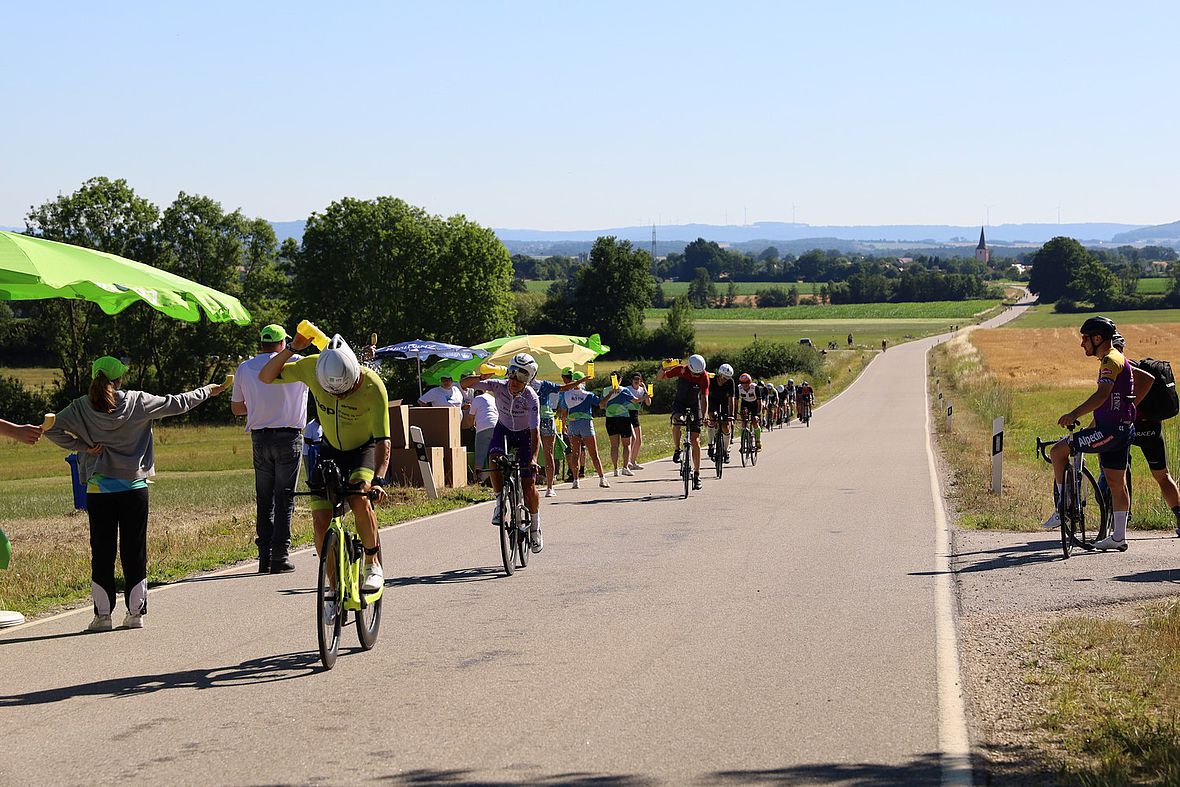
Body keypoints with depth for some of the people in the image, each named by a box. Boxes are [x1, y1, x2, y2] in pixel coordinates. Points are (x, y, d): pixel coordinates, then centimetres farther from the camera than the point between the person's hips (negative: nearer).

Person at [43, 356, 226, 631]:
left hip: (98, 489, 1)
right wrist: (207, 391, 18)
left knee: (102, 551, 5)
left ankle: (102, 615, 4)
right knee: (134, 551, 7)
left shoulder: (81, 407, -2)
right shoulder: (138, 402, -4)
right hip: (134, 488, 0)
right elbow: (177, 404, 4)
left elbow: (52, 429, -7)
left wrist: (81, 446, -2)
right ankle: (136, 613, 9)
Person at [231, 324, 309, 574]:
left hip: (259, 438, 3)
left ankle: (264, 556, 9)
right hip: (288, 437, -3)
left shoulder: (244, 368, 5)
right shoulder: (294, 364, -5)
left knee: (264, 499, 10)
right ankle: (280, 556, -3)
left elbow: (236, 408, 14)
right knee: (284, 498, 0)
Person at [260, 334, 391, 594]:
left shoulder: (372, 386, -32)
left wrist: (378, 480, -48)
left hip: (365, 448, -3)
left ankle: (373, 563, -8)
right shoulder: (312, 367, -23)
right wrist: (292, 348, -31)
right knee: (320, 521, -9)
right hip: (331, 450, 3)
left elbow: (383, 440, -33)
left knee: (359, 499, -31)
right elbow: (266, 377, -15)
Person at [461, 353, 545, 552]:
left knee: (529, 485, -8)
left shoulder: (531, 398, -30)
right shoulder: (499, 387, -24)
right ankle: (500, 503, -14)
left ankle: (535, 528, 12)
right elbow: (464, 384, -25)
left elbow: (535, 432, -35)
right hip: (503, 430, 2)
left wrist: (533, 458, -48)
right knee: (494, 458, -33)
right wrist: (481, 378, -46)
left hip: (524, 434, -2)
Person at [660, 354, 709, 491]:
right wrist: (663, 369, -28)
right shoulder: (681, 370, -17)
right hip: (679, 403, 0)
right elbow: (660, 378, -7)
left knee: (695, 441, -4)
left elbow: (704, 397, -20)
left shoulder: (704, 376, -18)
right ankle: (677, 450, -16)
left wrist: (703, 416, -31)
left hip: (695, 406, 0)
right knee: (677, 421, -36)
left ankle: (696, 474, 5)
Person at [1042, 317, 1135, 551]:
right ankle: (1118, 537, 18)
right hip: (1122, 429, 11)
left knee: (1058, 450, -11)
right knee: (1116, 482, 13)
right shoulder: (1116, 359, 20)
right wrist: (1092, 427, 35)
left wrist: (1074, 414, -40)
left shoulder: (1110, 360, -14)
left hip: (1111, 430, -11)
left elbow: (1103, 394, -31)